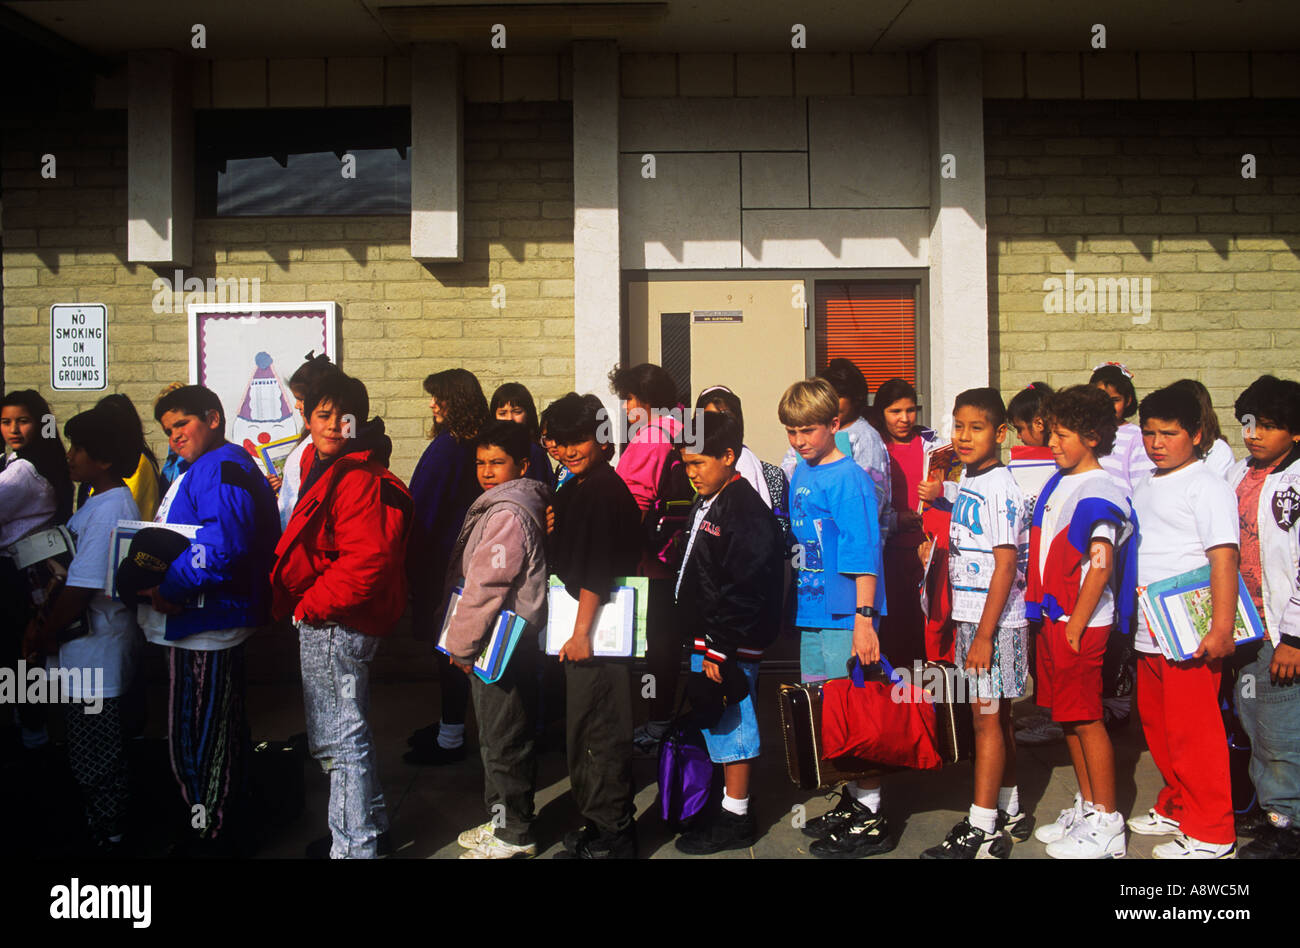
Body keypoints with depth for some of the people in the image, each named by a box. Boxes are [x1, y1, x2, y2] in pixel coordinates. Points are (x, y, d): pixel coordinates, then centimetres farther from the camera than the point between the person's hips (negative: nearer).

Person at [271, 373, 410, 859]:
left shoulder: (359, 480, -21)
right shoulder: (322, 468, 13)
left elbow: (367, 560, -29)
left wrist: (310, 605, -18)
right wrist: (308, 604, 15)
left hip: (335, 624, -11)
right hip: (325, 622, 11)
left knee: (339, 740, -2)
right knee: (346, 731, 22)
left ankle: (353, 846, 11)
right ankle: (369, 825, 37)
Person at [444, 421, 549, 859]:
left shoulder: (508, 513, -19)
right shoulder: (497, 506, 14)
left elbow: (486, 587, -22)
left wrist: (461, 642, -13)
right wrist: (462, 638, 16)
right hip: (496, 644, 10)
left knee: (504, 741, 1)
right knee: (499, 737, 19)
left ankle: (513, 834, 13)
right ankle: (503, 820, 31)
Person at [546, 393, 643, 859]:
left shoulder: (603, 489, -16)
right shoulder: (577, 488, 15)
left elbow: (596, 568, -22)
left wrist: (582, 631, -23)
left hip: (597, 630, -10)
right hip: (583, 627, 10)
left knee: (597, 733, -2)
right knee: (589, 729, 17)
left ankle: (611, 835, 10)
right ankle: (602, 822, 30)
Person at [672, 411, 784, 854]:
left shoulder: (746, 511, -18)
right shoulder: (706, 504, 12)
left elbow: (744, 591, -23)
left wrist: (720, 648, -21)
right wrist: (702, 641, 17)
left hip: (730, 643, -10)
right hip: (705, 637, 10)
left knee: (731, 724, 1)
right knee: (719, 724, 17)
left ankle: (736, 819, 13)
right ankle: (730, 805, 31)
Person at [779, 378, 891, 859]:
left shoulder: (849, 480, -13)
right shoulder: (800, 474, 11)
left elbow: (863, 556, -17)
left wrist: (863, 618, -21)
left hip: (844, 615, -8)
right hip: (811, 612, 8)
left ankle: (871, 819, 9)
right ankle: (852, 801, 31)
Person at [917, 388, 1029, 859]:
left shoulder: (999, 488, -16)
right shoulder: (967, 483, 9)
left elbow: (1006, 564, -20)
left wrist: (984, 635, -21)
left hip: (995, 623, -9)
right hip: (970, 617, 9)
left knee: (987, 718, -4)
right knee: (994, 717, 15)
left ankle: (982, 831, 2)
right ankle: (1009, 812, 27)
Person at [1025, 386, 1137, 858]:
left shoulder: (1098, 494, -15)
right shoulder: (1057, 483, 11)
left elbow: (1100, 567, -19)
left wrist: (1076, 627, -18)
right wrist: (1044, 614, 13)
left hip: (1082, 624, -8)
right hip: (1052, 617, 8)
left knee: (1087, 718, -1)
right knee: (1068, 716, 15)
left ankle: (1107, 824, 11)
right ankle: (1086, 807, 29)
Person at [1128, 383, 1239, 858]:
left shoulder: (1206, 486, -10)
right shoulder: (1143, 488, 14)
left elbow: (1224, 558, -17)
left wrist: (1222, 628, -23)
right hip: (1148, 632, 8)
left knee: (1193, 732, -2)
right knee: (1157, 725, 17)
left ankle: (1211, 834, 9)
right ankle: (1176, 808, 33)